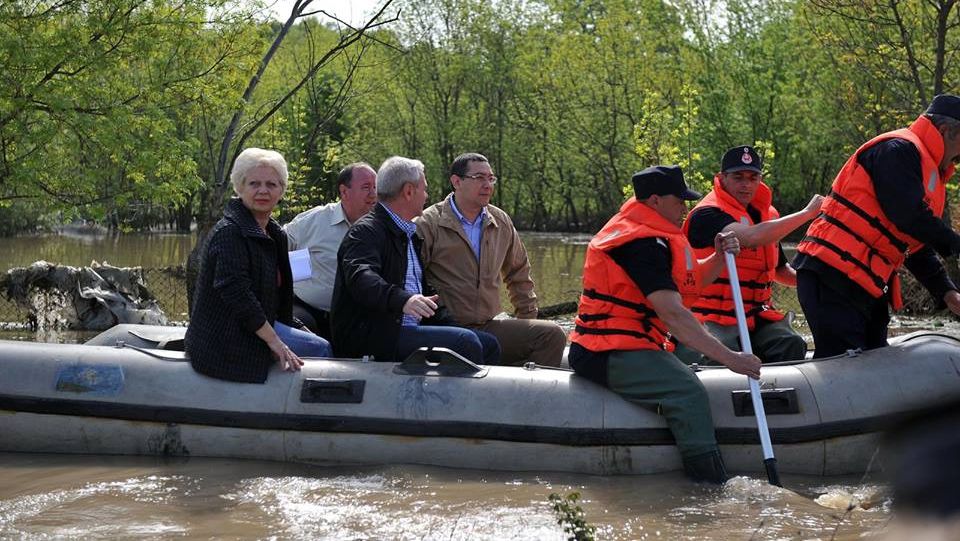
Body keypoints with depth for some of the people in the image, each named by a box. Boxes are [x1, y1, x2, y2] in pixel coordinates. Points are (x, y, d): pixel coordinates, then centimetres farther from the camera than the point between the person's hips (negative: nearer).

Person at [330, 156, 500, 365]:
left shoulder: (411, 235, 24)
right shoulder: (365, 231, -8)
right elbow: (361, 277, -28)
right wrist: (403, 300, -46)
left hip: (410, 328, 10)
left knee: (488, 345, 3)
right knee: (465, 342, -23)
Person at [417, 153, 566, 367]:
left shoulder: (502, 223, 15)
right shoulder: (429, 224, -3)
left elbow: (519, 272, 30)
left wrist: (528, 319, 24)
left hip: (489, 327, 6)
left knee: (553, 335, -12)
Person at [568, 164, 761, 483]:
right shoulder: (643, 244, -16)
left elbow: (690, 281, 24)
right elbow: (672, 313, -25)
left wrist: (719, 257, 2)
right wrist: (729, 358, -27)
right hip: (609, 355, -12)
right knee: (688, 393, -28)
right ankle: (715, 488, -34)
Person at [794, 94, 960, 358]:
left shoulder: (929, 173, 24)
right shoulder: (897, 150, -9)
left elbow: (919, 249, 23)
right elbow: (909, 216, -21)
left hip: (867, 286, 11)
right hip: (833, 277, -11)